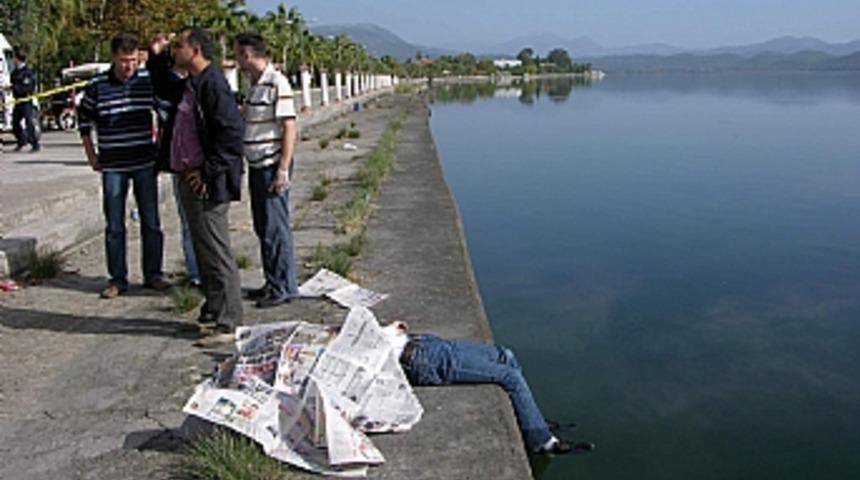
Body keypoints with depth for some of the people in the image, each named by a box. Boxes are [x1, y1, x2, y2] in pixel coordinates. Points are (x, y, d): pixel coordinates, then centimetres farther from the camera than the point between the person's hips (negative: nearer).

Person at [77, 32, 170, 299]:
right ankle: (118, 279, 15)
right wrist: (92, 156, 7)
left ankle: (153, 275, 17)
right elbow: (84, 121, 9)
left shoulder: (148, 81, -1)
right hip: (112, 166, -1)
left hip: (145, 163, 1)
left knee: (151, 223, 6)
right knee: (114, 226, 5)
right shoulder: (96, 86, -3)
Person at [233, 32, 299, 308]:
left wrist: (283, 170, -20)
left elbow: (289, 128, -17)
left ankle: (284, 287, 7)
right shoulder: (254, 84, 13)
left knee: (275, 227, -3)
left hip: (272, 166, -9)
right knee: (262, 227, 13)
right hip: (255, 165, 9)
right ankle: (272, 283, 23)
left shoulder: (277, 83, -14)